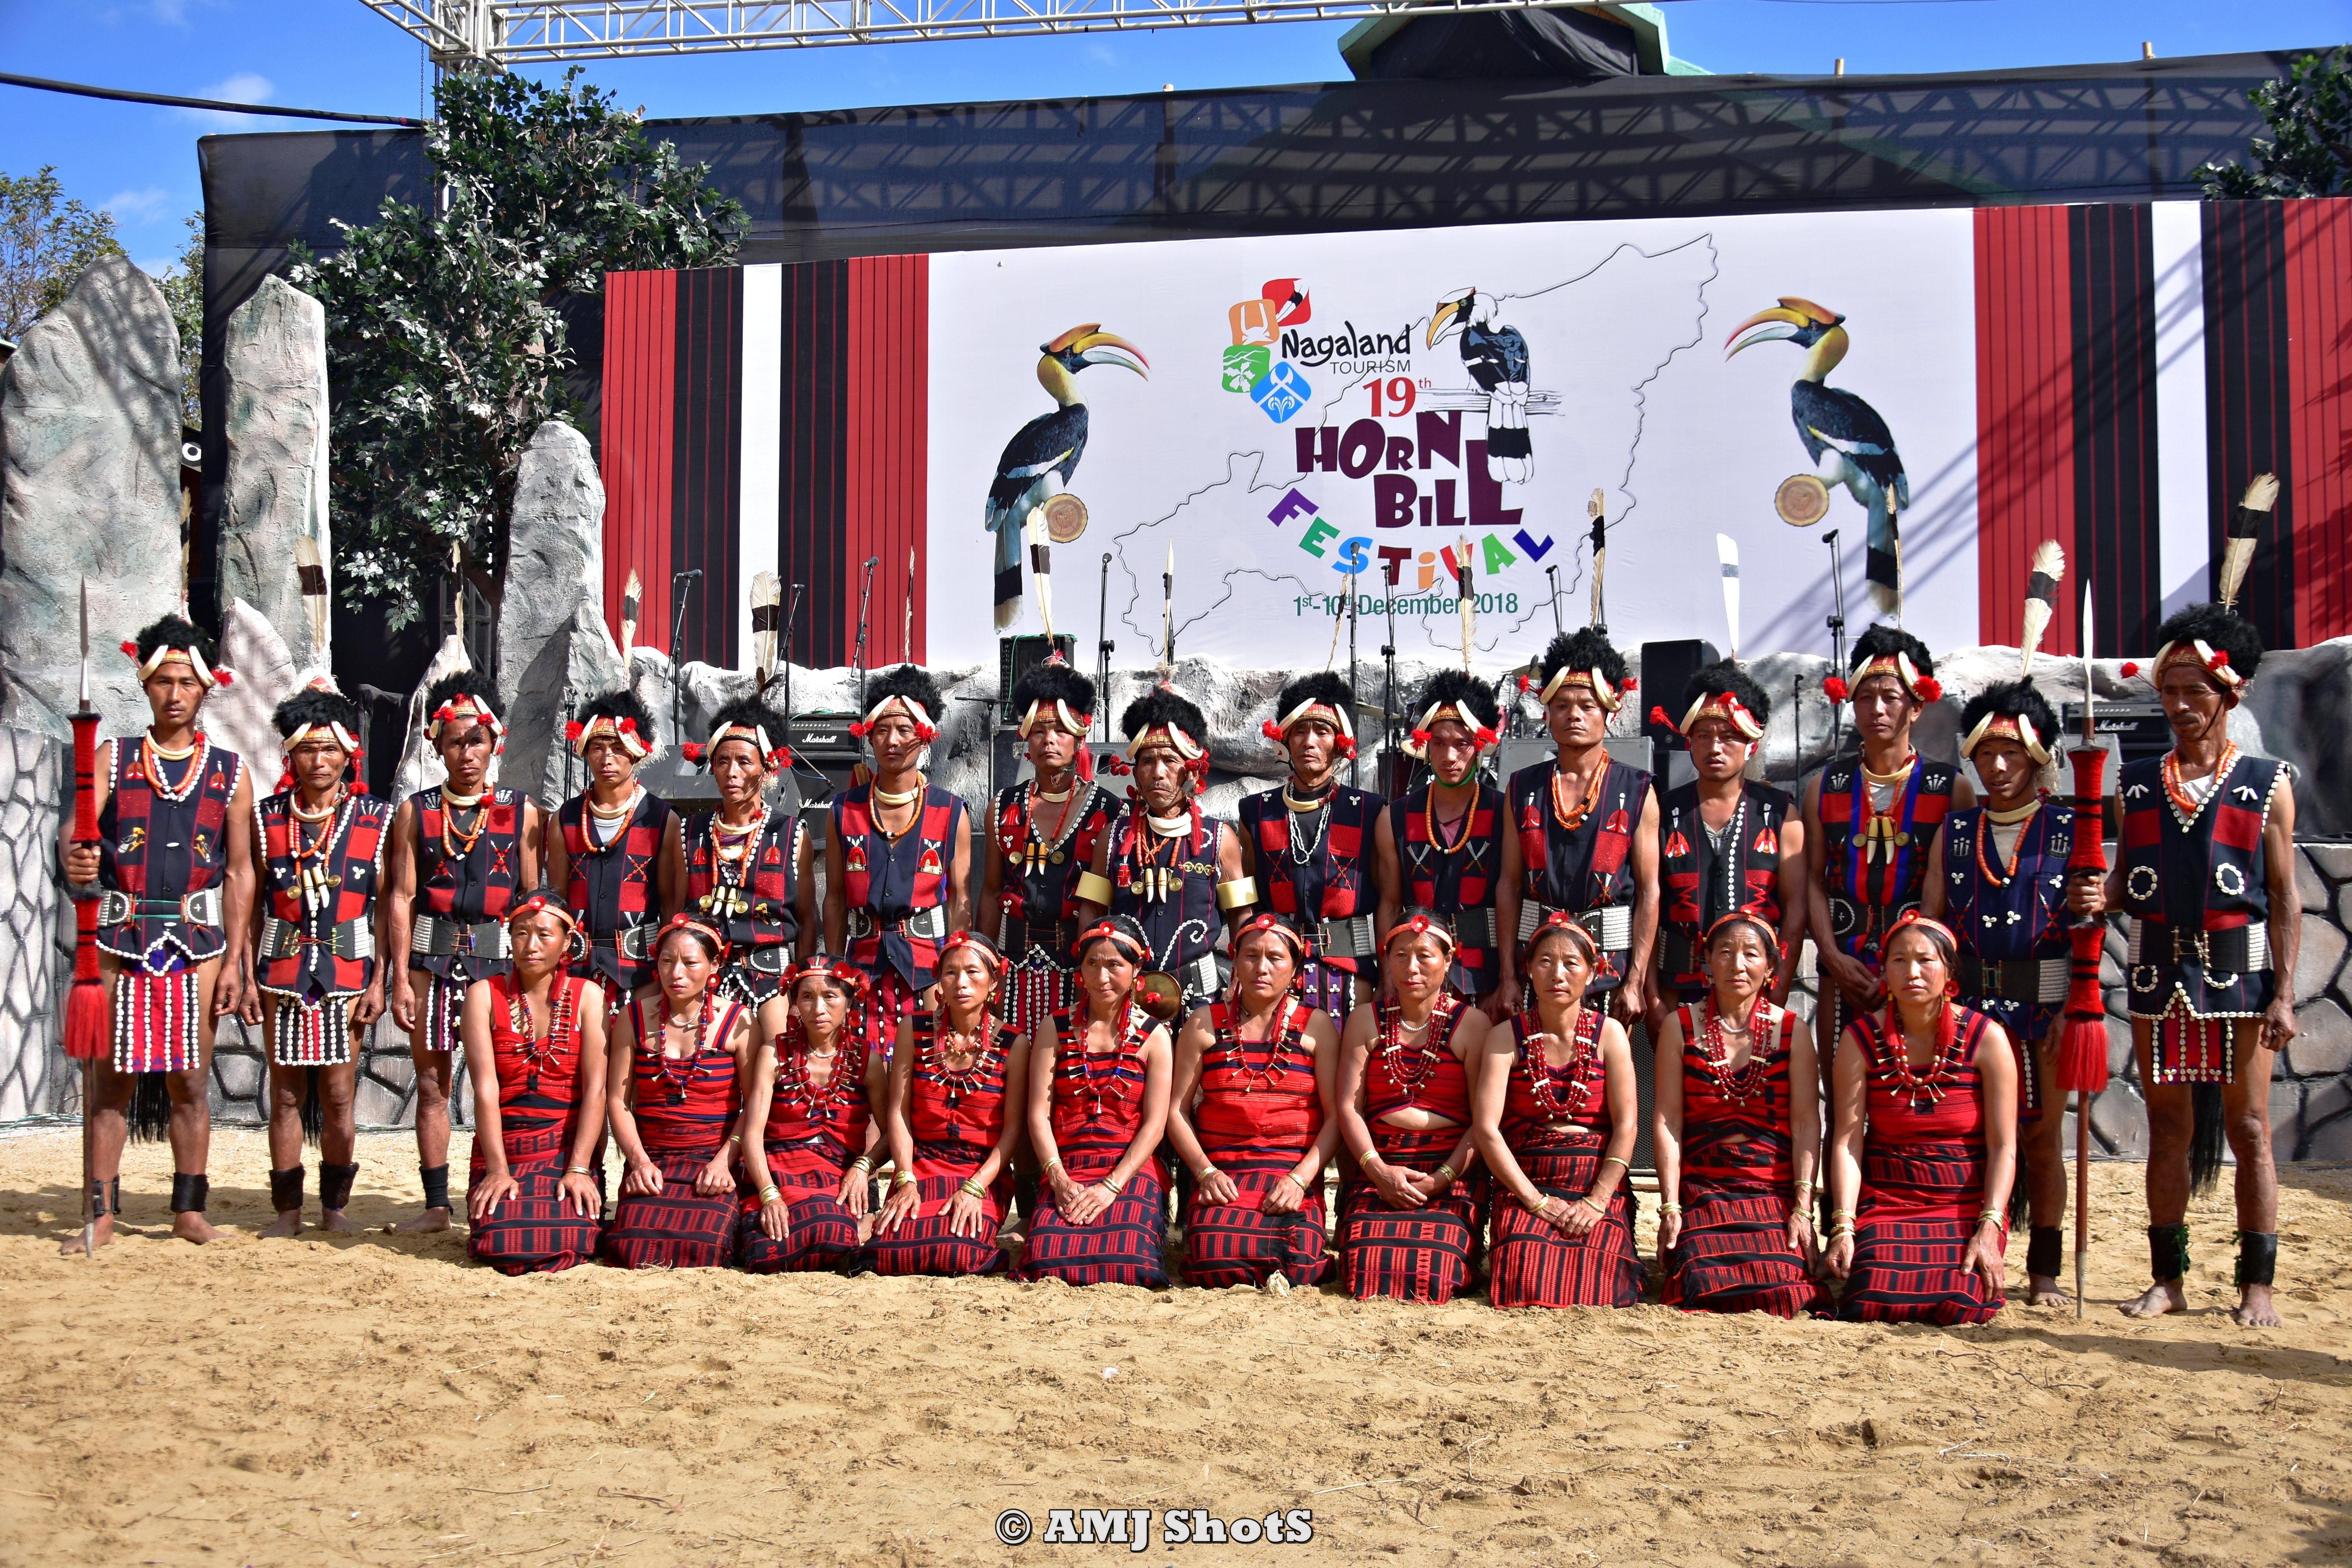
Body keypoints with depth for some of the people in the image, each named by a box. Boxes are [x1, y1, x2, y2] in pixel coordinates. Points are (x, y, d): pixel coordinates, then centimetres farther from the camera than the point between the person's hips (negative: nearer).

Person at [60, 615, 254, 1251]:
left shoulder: (229, 772, 7)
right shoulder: (112, 759, 6)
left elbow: (240, 872, 6)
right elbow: (75, 824, -9)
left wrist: (234, 961, 0)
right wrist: (74, 857, -34)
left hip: (197, 944, 0)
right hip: (120, 940, 0)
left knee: (190, 1083, 4)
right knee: (111, 1082, 2)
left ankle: (189, 1210, 12)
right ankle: (102, 1214, 7)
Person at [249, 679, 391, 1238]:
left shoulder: (374, 820, 4)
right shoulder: (267, 818, 7)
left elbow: (387, 907, 3)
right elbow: (252, 904, 8)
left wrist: (379, 982, -3)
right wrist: (249, 978, 2)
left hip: (347, 974, -1)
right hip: (282, 974, 1)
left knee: (339, 1097, 1)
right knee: (286, 1096, 4)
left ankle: (335, 1208, 14)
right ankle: (287, 1210, 13)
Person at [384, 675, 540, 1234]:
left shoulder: (522, 812, 6)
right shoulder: (416, 812, 8)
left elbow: (534, 896, 6)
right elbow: (401, 897, 5)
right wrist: (401, 977, -3)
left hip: (500, 956, -1)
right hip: (432, 956, 1)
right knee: (432, 1083, 5)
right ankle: (437, 1206, 11)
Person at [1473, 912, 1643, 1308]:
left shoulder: (1608, 1033, 5)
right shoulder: (1507, 1037, 4)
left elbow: (1626, 1124, -2)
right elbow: (1486, 1127, -5)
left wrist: (1596, 1202, -12)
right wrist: (1538, 1201, -12)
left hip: (1599, 1188, 1)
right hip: (1526, 1185, -1)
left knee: (1596, 1291, -21)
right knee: (1527, 1288, -26)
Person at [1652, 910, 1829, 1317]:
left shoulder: (1792, 1031, 6)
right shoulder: (1681, 1026, 6)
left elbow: (1806, 1124, 0)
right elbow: (1667, 1119, 1)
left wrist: (1803, 1207, -10)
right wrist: (1670, 1207, -6)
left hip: (1776, 1192, 0)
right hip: (1702, 1189, 0)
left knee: (1780, 1296, -20)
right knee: (1703, 1292, -22)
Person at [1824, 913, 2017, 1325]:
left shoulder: (1986, 1038, -4)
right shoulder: (1861, 1039, -1)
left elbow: (2004, 1146, -5)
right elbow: (1847, 1141, -6)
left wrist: (1989, 1229, -16)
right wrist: (1843, 1228, -16)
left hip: (1967, 1204, 0)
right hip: (1886, 1200, 0)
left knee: (1961, 1306, -24)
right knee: (1869, 1304, -24)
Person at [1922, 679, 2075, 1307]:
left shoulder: (2068, 829, 1)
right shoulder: (1956, 830, 8)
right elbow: (1929, 922, 8)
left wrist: (2071, 1010, -13)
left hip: (2043, 1006, -2)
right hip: (1966, 1005, 2)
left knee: (2042, 1138, 6)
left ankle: (2045, 1271, 16)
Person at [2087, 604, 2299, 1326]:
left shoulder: (2267, 785, 1)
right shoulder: (2138, 782, 9)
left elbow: (2285, 899, 0)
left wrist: (2284, 995, -7)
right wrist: (2101, 899, -10)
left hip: (2239, 974, -3)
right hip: (2158, 975, 3)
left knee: (2248, 1129, 2)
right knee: (2168, 1129, 8)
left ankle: (2257, 1284, 10)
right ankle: (2168, 1279, 16)